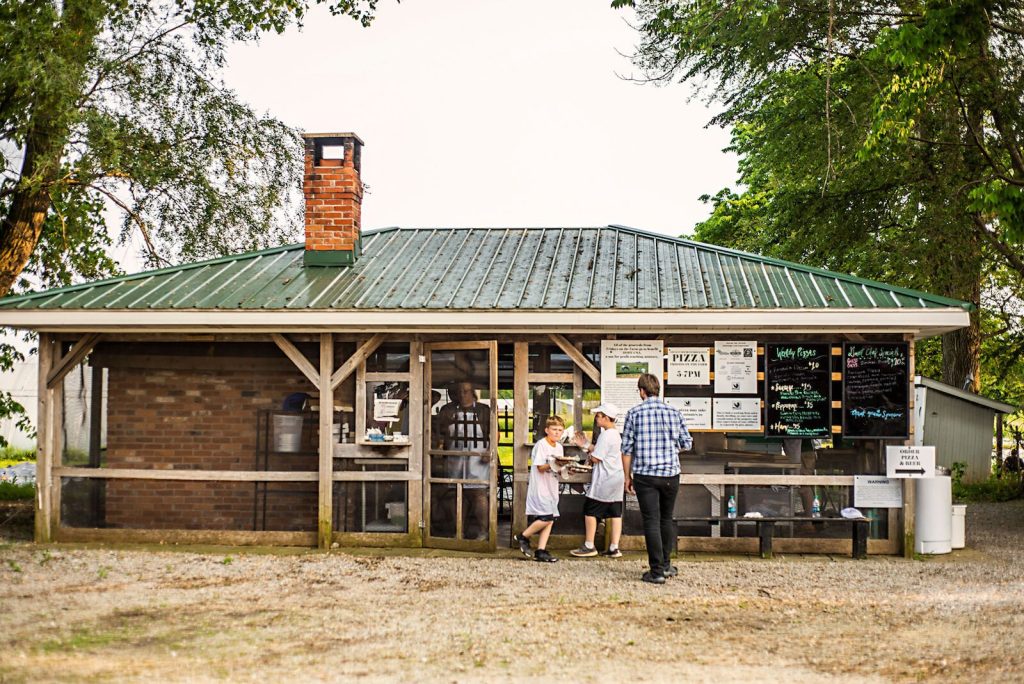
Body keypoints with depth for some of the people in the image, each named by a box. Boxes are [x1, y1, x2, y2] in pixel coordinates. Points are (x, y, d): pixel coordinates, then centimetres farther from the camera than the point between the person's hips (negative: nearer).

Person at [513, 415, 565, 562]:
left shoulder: (559, 447, 13)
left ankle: (541, 551, 7)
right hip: (540, 488, -8)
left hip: (552, 488, 8)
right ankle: (523, 537, 3)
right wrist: (553, 463, -29)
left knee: (549, 520, 4)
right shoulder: (541, 445, -10)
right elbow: (540, 468, -15)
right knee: (547, 517, -16)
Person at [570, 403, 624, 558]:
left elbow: (596, 458, -17)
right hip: (616, 479, 9)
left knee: (590, 510, 1)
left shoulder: (605, 436, -17)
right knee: (615, 513, 7)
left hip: (604, 481, -9)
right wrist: (586, 445, 13)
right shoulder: (616, 434, 12)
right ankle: (614, 548, 7)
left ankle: (589, 546, 4)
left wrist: (588, 450, 1)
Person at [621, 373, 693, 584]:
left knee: (651, 521, -1)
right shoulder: (674, 412, 3)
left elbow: (627, 448, -3)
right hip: (670, 474, 3)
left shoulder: (634, 413, -3)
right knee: (666, 519, 18)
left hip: (644, 475, -2)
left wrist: (627, 476, 6)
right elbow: (687, 444, 8)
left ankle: (657, 571, -4)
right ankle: (665, 565, 26)